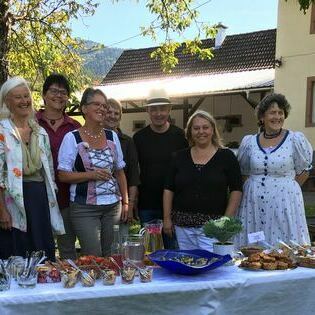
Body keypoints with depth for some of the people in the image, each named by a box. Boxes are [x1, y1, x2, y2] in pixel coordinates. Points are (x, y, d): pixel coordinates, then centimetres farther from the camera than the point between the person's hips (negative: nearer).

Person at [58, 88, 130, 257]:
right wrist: (92, 175, -18)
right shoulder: (72, 138, -4)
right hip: (84, 209, -4)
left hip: (113, 206, 4)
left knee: (110, 256, 8)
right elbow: (63, 175, -7)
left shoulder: (112, 136, 9)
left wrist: (125, 202, 10)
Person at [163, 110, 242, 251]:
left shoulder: (226, 156, 2)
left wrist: (227, 220, -8)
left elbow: (236, 190, -1)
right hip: (183, 224, 3)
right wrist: (167, 218, 3)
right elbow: (168, 189, 9)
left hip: (213, 224, -2)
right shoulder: (179, 157, 8)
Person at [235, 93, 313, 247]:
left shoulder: (296, 139, -1)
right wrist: (256, 187, 8)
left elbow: (303, 170, 7)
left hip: (284, 203, -2)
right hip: (253, 204, 3)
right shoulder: (249, 142, 7)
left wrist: (287, 188, 1)